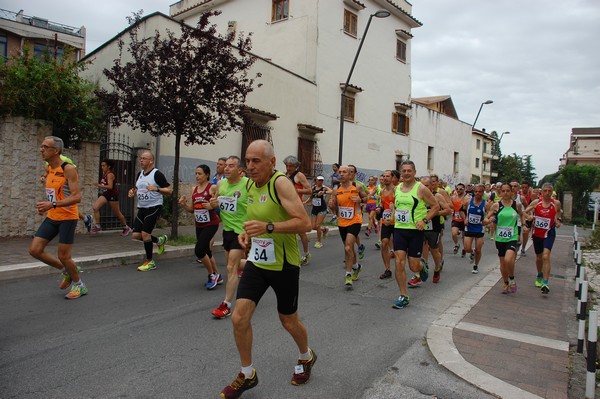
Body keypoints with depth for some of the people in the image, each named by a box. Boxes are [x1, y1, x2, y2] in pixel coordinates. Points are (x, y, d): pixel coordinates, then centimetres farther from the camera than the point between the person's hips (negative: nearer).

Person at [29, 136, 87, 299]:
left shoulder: (68, 169, -16)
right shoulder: (49, 169, 9)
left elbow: (77, 197, -22)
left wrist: (52, 204, -29)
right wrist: (45, 206, 5)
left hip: (68, 217, -8)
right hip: (52, 217, 8)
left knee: (63, 256, -2)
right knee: (34, 250, 2)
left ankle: (79, 285, 21)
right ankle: (66, 271, 23)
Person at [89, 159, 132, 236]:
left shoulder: (110, 174, -18)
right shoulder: (104, 173, 7)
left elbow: (110, 186, -29)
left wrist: (99, 185, -31)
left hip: (112, 195, -8)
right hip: (105, 194, 8)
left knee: (117, 213, 4)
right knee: (95, 207, -11)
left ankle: (126, 228, 22)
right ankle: (97, 226, -3)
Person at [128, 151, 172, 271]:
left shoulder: (157, 174, -11)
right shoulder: (139, 174, 11)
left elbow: (169, 190, -14)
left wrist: (156, 189, -28)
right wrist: (132, 192, 2)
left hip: (154, 207, -8)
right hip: (141, 208, 8)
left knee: (145, 233, -10)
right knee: (136, 235, 4)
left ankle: (150, 262, 7)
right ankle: (160, 240, 29)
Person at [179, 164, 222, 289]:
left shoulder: (213, 187, -9)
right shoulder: (194, 190, 9)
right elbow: (192, 210, 14)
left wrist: (212, 206, -29)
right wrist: (184, 205, -3)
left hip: (211, 224, -7)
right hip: (199, 225, 7)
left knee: (199, 250, -15)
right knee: (206, 251, 13)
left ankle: (212, 275, 6)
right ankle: (217, 276, 31)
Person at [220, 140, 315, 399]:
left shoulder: (281, 183, -19)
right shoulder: (251, 186, 5)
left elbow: (305, 223, -26)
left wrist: (268, 227, -35)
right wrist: (248, 233, 3)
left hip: (283, 265, -6)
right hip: (256, 261, 6)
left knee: (289, 322, 12)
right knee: (239, 318, -3)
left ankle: (307, 358, 44)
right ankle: (247, 375, 20)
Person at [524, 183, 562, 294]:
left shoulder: (556, 203, -6)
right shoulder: (536, 202, -5)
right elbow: (525, 212, 3)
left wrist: (558, 220, -3)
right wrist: (529, 217, -18)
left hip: (549, 233, -2)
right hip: (537, 233, 2)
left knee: (545, 256, -20)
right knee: (538, 257, 17)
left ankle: (545, 283, -19)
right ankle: (539, 276, 43)